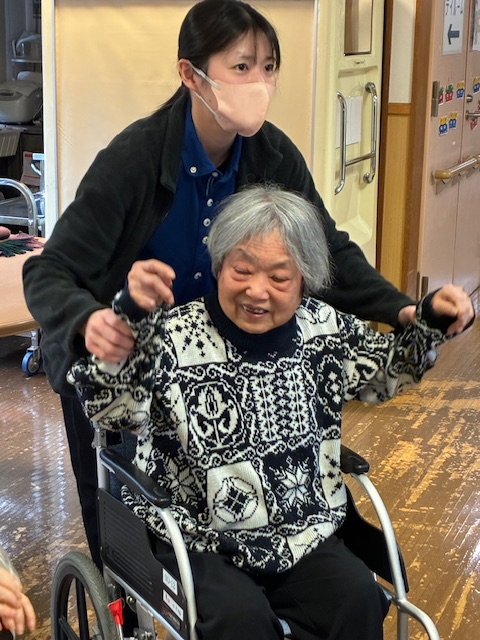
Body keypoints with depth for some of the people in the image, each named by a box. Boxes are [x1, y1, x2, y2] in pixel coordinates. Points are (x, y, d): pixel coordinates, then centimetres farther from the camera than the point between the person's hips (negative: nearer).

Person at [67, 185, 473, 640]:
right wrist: (131, 315, -36)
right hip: (195, 537, -4)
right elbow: (108, 409, -24)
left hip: (300, 533, 4)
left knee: (358, 598, -18)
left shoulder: (322, 327, 2)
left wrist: (430, 321, 2)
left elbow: (388, 372, 19)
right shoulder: (175, 336, -12)